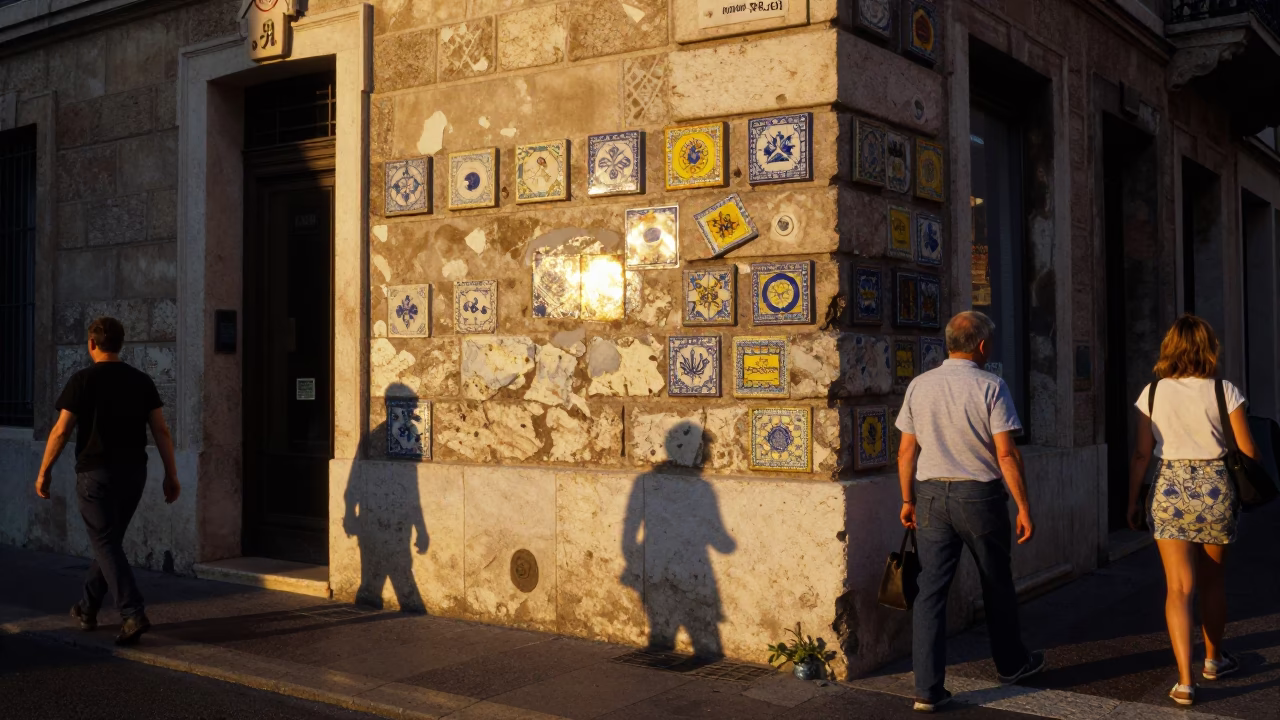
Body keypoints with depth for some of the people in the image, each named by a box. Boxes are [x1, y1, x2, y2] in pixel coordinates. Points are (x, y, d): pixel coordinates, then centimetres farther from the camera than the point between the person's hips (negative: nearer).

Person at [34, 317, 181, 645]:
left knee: (106, 544, -4)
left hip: (96, 473, -5)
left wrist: (44, 472, 1)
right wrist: (171, 475, 5)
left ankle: (133, 614, -17)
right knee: (109, 540, 18)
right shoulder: (141, 381, 4)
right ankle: (87, 609, 31)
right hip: (133, 472, 5)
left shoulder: (83, 380, -8)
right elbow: (161, 430, 1)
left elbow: (61, 431, -9)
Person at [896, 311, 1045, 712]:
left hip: (932, 495, 3)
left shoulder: (919, 386, 3)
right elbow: (1006, 453, -12)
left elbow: (906, 451, 5)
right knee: (997, 584, 16)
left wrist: (908, 500, 15)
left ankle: (928, 689, 0)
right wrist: (1024, 507, -6)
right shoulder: (990, 387, -9)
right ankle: (1011, 664, 36)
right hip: (979, 496, -3)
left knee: (931, 589, 3)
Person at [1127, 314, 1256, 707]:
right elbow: (1248, 452, -4)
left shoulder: (1152, 393, -3)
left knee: (1178, 587, 1)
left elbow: (1141, 454, -3)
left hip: (1169, 490, 0)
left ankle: (1185, 680, -8)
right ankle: (1213, 658, 38)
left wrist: (1133, 501, 7)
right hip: (1216, 488, 0)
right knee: (1212, 579, 20)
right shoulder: (1224, 392, -6)